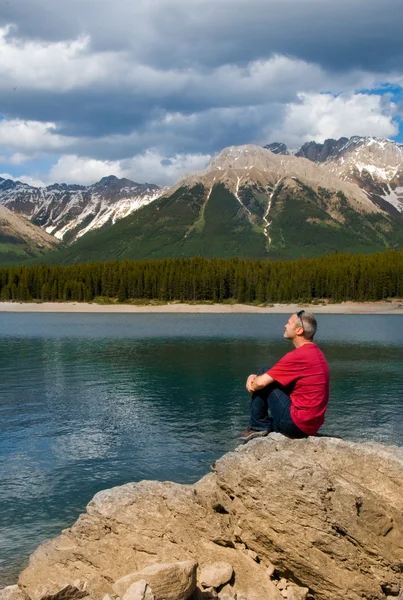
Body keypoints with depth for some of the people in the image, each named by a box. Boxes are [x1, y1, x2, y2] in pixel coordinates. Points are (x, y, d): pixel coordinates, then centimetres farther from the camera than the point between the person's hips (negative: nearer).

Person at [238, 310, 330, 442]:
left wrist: (253, 381, 6)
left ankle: (258, 427, 6)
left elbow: (260, 382, -16)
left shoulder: (298, 356, -19)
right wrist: (254, 377, 3)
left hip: (296, 424, -10)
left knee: (260, 383, -2)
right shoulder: (316, 353, 12)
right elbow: (273, 374, 18)